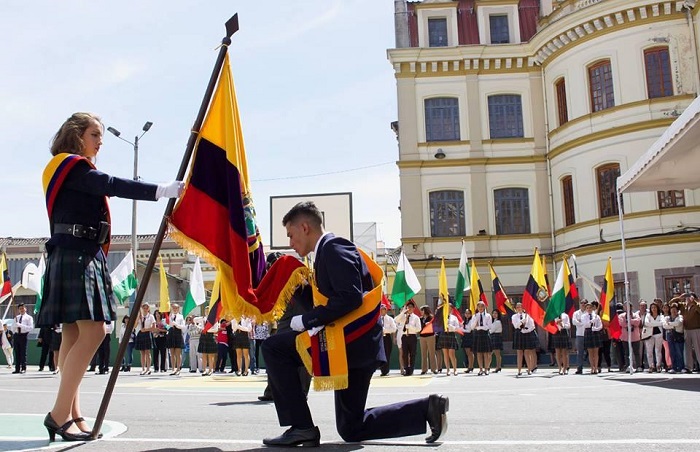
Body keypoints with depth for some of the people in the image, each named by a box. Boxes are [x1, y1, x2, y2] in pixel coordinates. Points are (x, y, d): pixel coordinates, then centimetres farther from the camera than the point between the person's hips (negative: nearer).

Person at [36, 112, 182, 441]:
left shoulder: (74, 171, 24)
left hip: (79, 256, 10)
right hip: (77, 255, -10)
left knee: (74, 334, 5)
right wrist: (162, 191, -24)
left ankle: (70, 415, 7)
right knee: (92, 331, -16)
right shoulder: (73, 166, -6)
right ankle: (60, 414, -14)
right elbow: (114, 186, -20)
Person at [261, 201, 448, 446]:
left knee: (274, 348, -8)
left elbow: (350, 298, -23)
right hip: (356, 344, 11)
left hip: (350, 341, -11)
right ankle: (427, 408, 10)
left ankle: (301, 426, -6)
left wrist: (305, 321, -17)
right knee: (351, 428, 15)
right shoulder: (328, 252, 21)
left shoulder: (333, 247, -10)